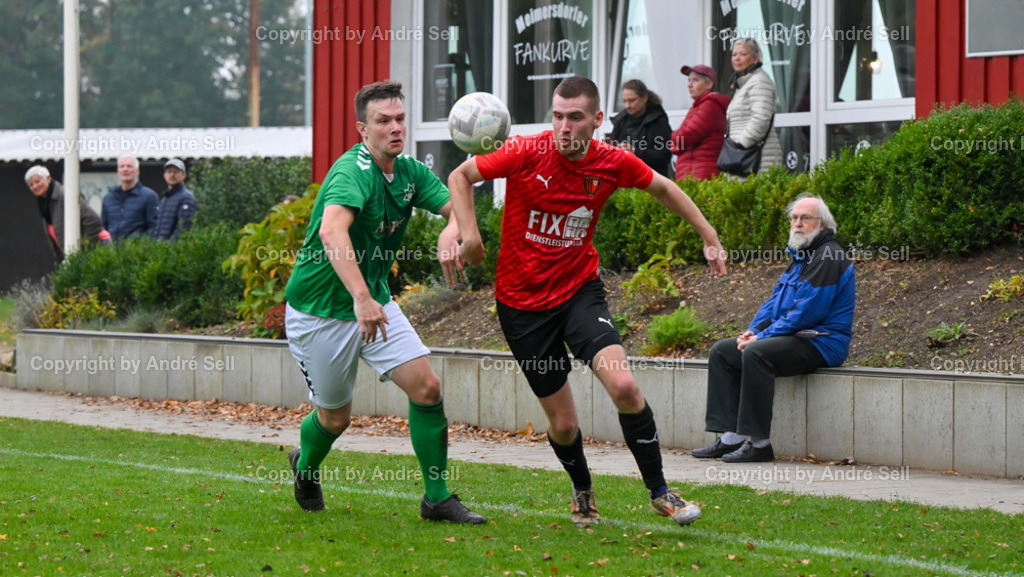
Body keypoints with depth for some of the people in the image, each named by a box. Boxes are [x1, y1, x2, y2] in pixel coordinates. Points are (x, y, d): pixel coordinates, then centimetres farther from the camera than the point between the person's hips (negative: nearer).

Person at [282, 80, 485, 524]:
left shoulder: (411, 172, -1)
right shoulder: (352, 171, -27)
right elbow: (331, 232, -44)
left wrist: (450, 233, -36)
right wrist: (361, 298, -56)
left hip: (375, 302, 6)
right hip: (319, 310, -6)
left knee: (426, 387, -9)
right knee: (335, 417, 8)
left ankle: (437, 498, 2)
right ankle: (305, 466, 42)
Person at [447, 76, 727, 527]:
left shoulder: (614, 163, -8)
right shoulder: (526, 153, -15)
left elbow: (663, 188, 13)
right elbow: (460, 176, -3)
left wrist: (709, 236, 12)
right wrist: (469, 232, -17)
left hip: (580, 291, 1)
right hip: (522, 301, -1)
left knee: (623, 386, -22)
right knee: (563, 424, 2)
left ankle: (659, 492, -4)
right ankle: (582, 492, 35)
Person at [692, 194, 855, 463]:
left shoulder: (828, 258, -13)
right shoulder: (800, 256, 19)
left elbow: (807, 312, -21)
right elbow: (775, 301, 21)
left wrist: (762, 337, -17)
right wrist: (754, 330, 2)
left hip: (821, 342, -11)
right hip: (795, 338, 11)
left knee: (756, 353, -33)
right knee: (722, 351, 4)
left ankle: (759, 443, -31)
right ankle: (731, 437, -4)